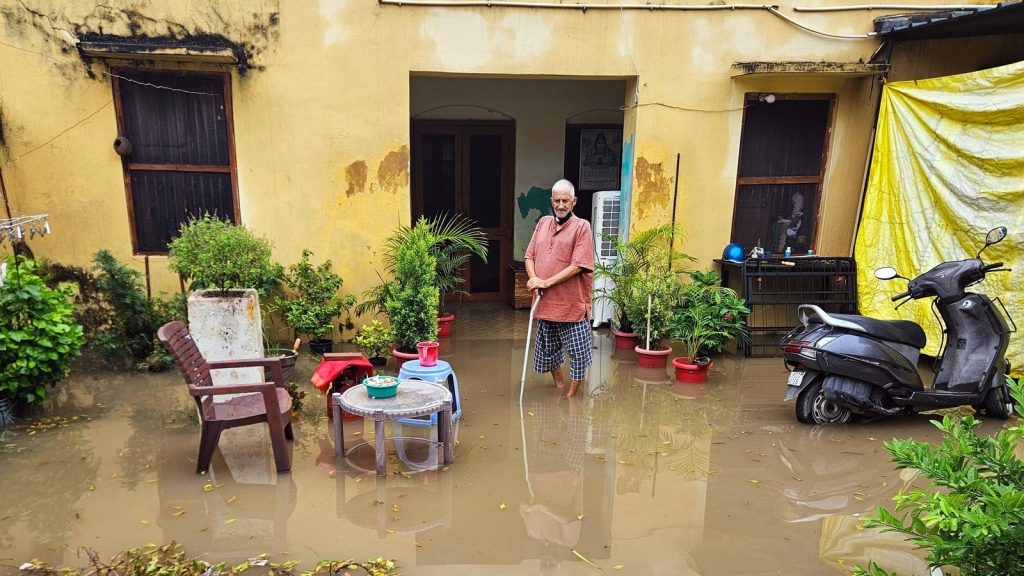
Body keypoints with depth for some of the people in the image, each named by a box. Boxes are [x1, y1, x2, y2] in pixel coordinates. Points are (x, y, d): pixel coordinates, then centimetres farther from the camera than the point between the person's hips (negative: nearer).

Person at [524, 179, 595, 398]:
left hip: (572, 304, -6)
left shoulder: (582, 226, -8)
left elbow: (577, 266, -17)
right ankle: (559, 386, 39)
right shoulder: (543, 223, 9)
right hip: (545, 303, 6)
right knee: (548, 351, 19)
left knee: (579, 354, 2)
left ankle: (571, 397, 19)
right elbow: (530, 256, 9)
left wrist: (547, 282, -19)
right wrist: (534, 278, -11)